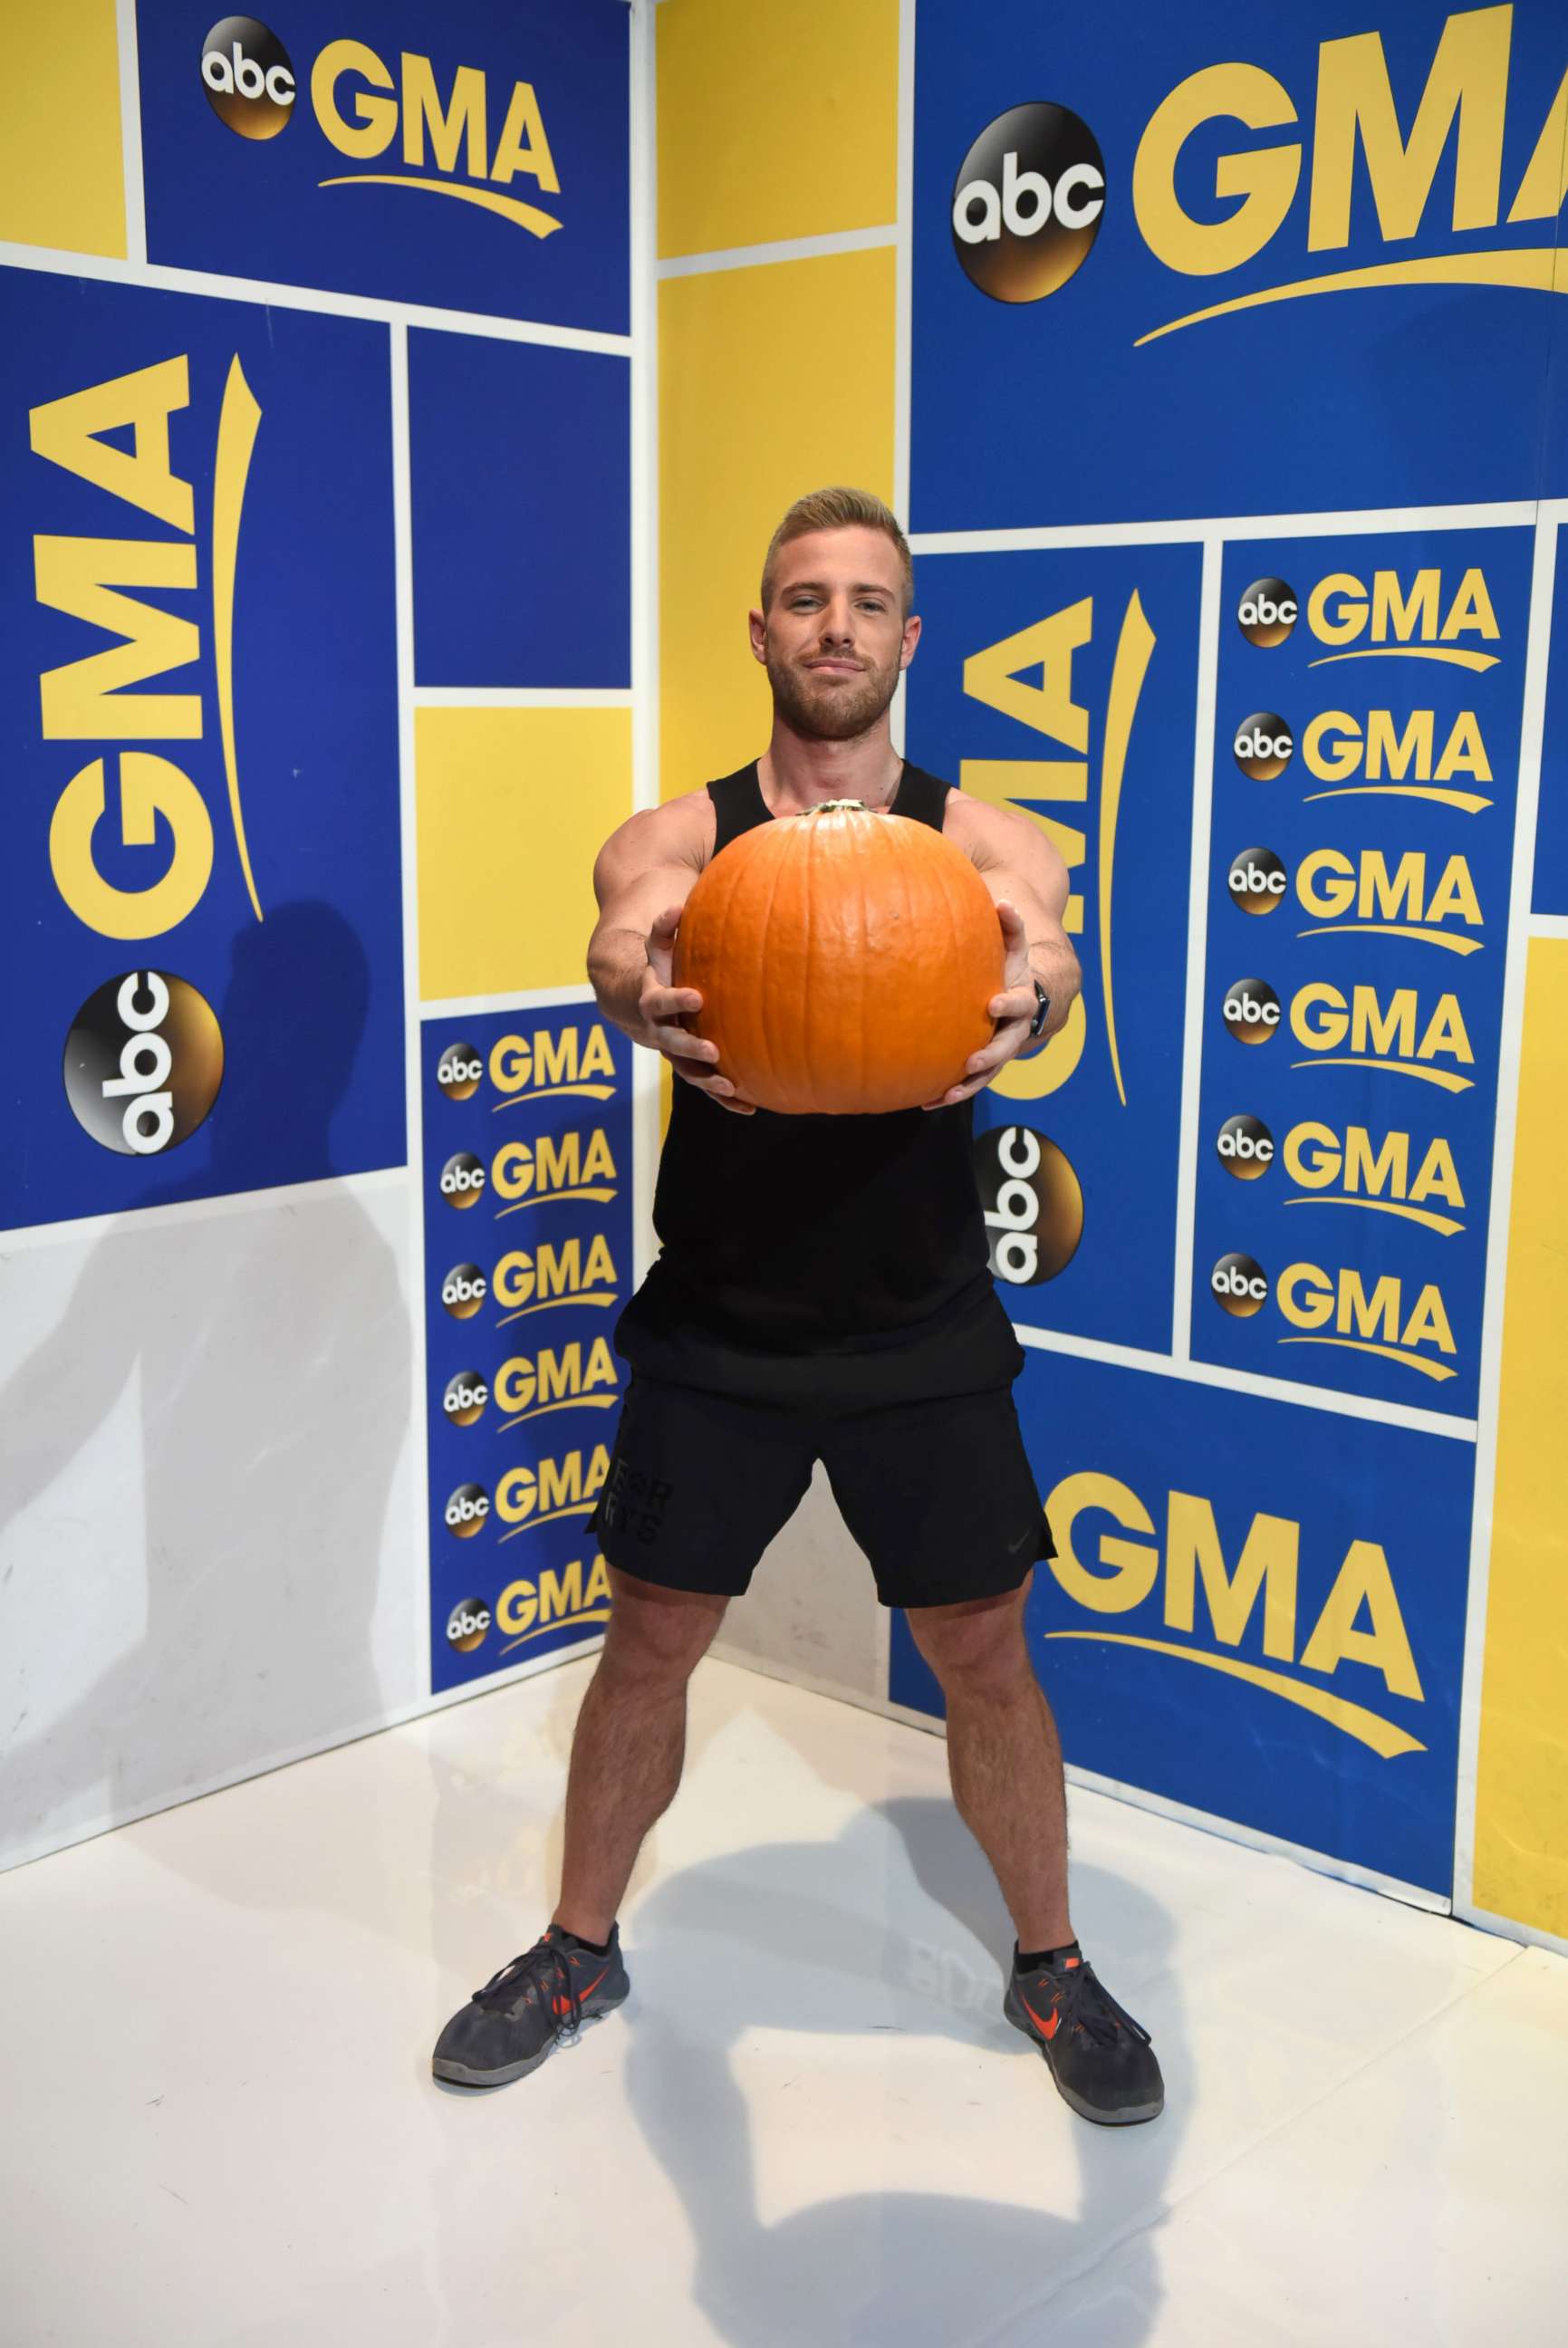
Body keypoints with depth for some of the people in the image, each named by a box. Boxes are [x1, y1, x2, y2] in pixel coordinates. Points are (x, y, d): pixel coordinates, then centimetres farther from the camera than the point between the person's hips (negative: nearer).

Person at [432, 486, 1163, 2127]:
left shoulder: (979, 839, -3)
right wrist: (641, 995, -51)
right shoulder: (677, 838, -2)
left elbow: (1044, 945, -25)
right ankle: (580, 1948, 33)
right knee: (649, 1640, 10)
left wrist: (1025, 1003, -51)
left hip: (924, 1335, 0)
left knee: (983, 1658, 9)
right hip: (717, 1329, 0)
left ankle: (1050, 1968, 32)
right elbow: (625, 932, -26)